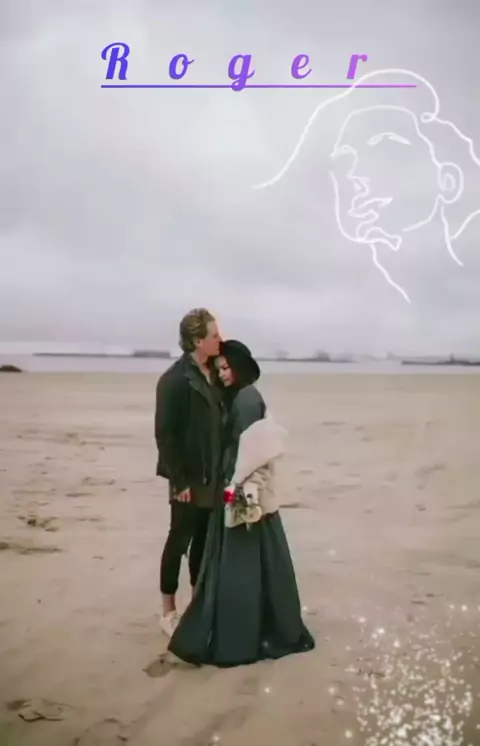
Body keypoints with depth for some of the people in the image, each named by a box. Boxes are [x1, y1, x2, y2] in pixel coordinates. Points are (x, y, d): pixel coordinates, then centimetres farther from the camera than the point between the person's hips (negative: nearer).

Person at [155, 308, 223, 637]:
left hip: (213, 476, 7)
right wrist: (179, 480, -16)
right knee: (179, 541, 5)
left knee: (204, 540, 16)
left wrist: (221, 470, 8)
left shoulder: (212, 374, 6)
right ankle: (168, 611, 19)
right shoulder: (175, 379, -16)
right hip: (189, 479, -7)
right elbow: (165, 434, -16)